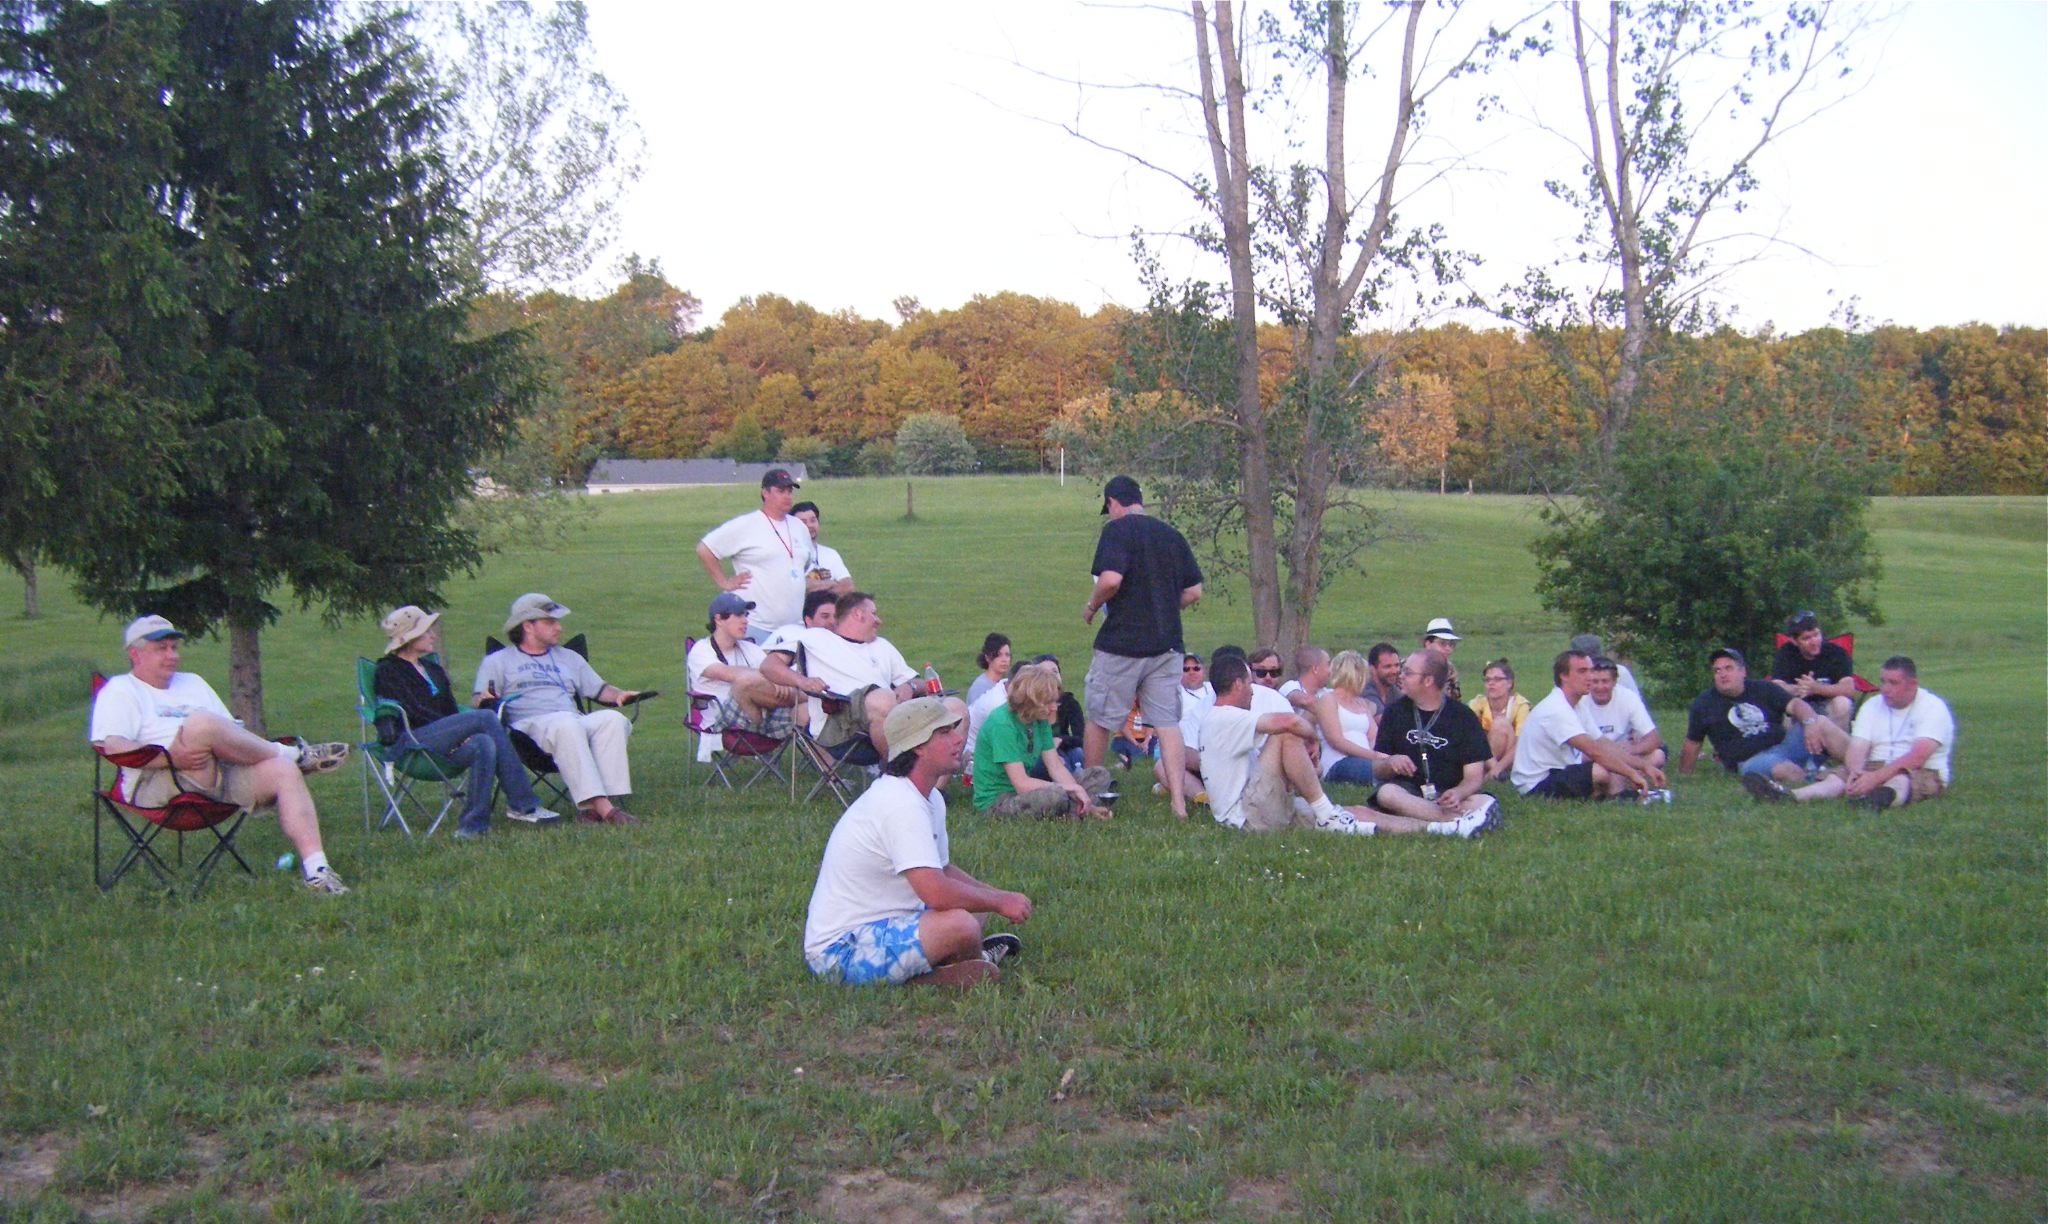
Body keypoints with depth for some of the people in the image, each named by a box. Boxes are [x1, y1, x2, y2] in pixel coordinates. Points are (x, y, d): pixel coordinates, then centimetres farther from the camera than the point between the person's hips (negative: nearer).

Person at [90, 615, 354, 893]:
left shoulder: (193, 683, 32)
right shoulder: (120, 691, 11)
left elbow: (232, 734, 29)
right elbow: (111, 746, -8)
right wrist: (170, 756, -21)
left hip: (221, 775, 7)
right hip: (156, 786, -7)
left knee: (284, 771, -19)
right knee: (201, 724, -34)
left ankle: (314, 869, -27)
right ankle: (291, 752, -12)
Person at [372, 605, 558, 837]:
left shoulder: (433, 669, 25)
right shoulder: (388, 670, 2)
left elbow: (451, 712, 19)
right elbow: (414, 712, -11)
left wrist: (460, 734, -4)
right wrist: (461, 732, -16)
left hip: (440, 741, 7)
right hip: (407, 742, -7)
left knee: (484, 744, -28)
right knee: (487, 718, -25)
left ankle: (473, 825, -29)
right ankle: (522, 804, -26)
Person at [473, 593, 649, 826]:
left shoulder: (569, 657, 34)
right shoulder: (497, 661, 22)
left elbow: (599, 689, 24)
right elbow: (480, 701, 9)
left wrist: (619, 695, 2)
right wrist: (485, 700, -16)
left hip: (577, 722, 4)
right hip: (530, 725, -4)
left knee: (613, 719, -29)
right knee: (567, 724, -39)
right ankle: (601, 806, -49)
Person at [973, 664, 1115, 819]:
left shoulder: (1040, 719, 2)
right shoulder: (1002, 724, -24)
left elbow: (1056, 767, 0)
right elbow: (1022, 784, -27)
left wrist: (1085, 803, -13)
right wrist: (1071, 788, -22)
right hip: (996, 800, -9)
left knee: (1100, 776, 6)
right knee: (1056, 796, -37)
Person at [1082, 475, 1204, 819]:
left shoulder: (1117, 530, -8)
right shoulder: (1172, 535, 11)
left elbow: (1111, 579, -22)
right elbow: (1194, 591, 11)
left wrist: (1091, 607, -4)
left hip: (1121, 643, -5)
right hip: (1167, 644, 5)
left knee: (1099, 720, 10)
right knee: (1168, 722, 5)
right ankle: (1178, 801, -2)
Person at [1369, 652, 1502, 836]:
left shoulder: (1463, 716, 4)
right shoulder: (1395, 712, 8)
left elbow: (1474, 777, 0)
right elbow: (1377, 771, 6)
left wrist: (1458, 793, -23)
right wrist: (1390, 763, -19)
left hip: (1448, 796, -1)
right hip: (1407, 791, 1)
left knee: (1487, 803, -30)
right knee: (1387, 793, -35)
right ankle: (1460, 823, -37)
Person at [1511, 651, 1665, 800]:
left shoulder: (1573, 707, 12)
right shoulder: (1557, 710, -21)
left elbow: (1603, 744, 10)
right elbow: (1594, 751, -28)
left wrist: (1644, 766, 3)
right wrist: (1632, 774, -23)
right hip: (1537, 784, -10)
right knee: (1600, 772, -32)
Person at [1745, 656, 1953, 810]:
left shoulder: (1933, 707, -4)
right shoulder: (1872, 705, 13)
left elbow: (1918, 757, -19)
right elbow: (1857, 747, -1)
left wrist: (1877, 777, -31)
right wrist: (1856, 771, -25)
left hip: (1924, 773, -4)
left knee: (1900, 780, -38)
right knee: (1838, 777, -24)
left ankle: (1883, 797, -74)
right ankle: (1790, 796, -53)